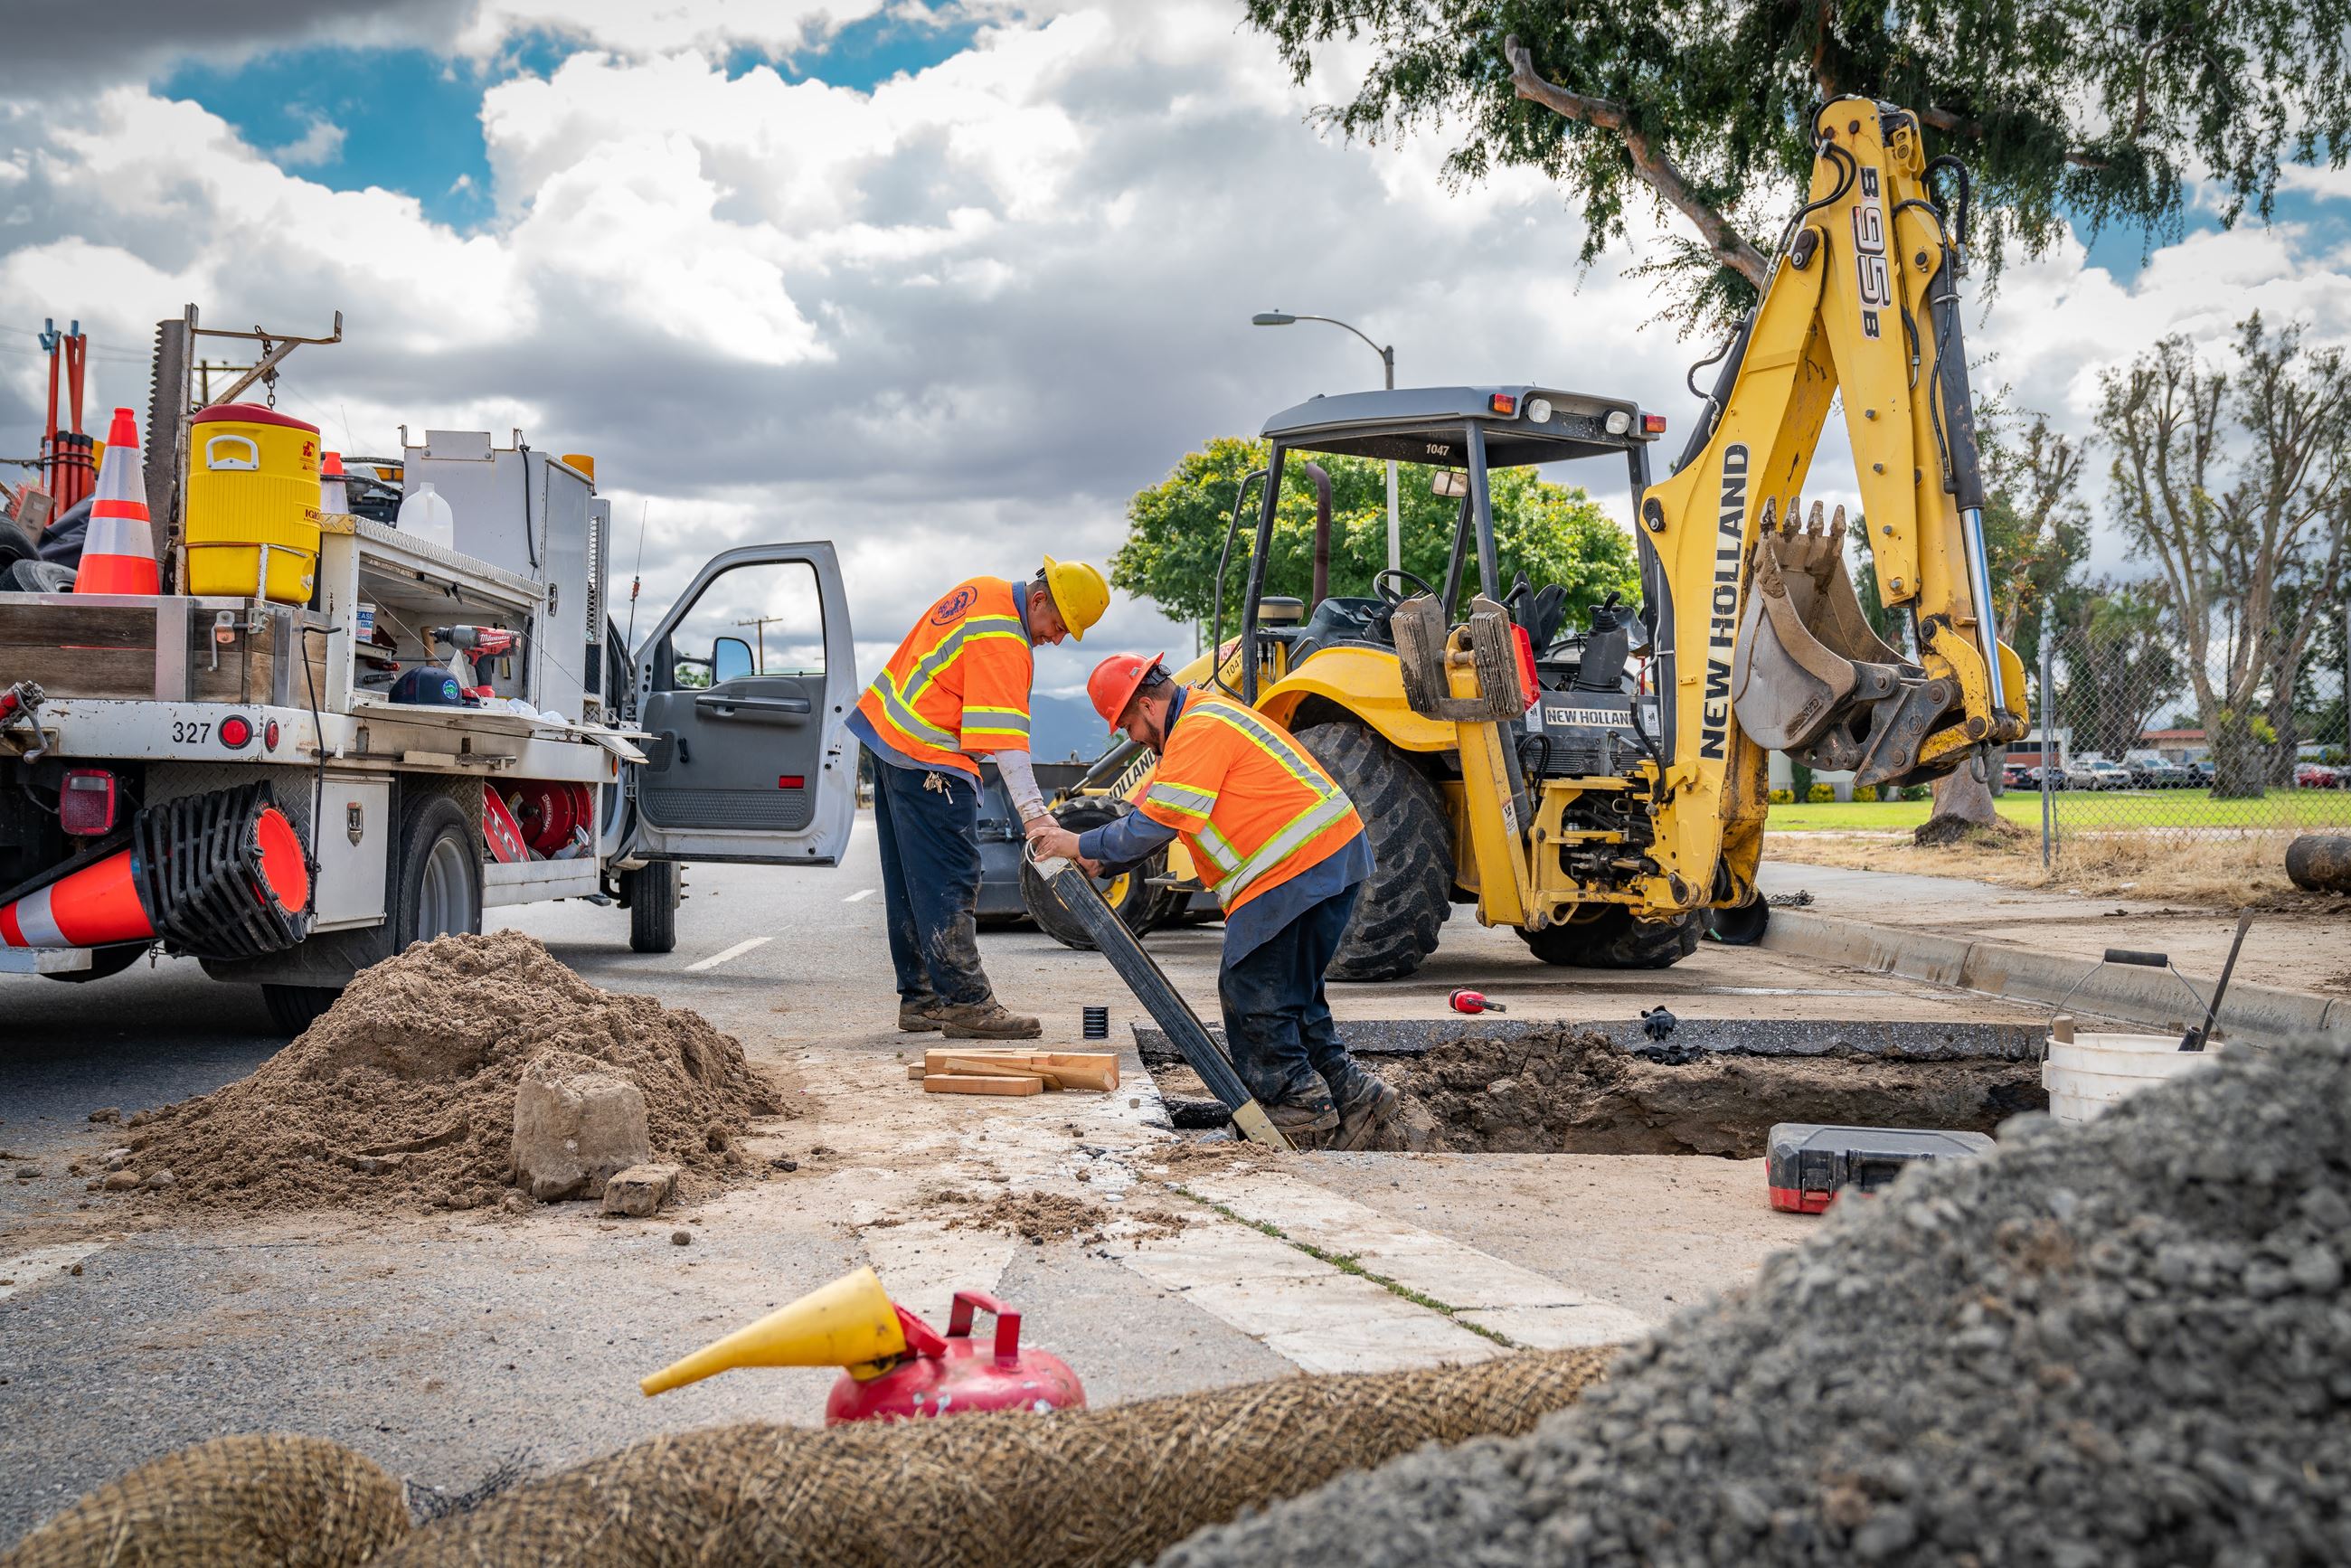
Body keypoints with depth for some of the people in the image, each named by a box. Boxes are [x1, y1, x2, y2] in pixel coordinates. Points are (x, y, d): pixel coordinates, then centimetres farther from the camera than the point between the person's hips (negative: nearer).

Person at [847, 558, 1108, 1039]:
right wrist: (1033, 812, -33)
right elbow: (1005, 737, -28)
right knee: (950, 883, -8)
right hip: (928, 763, -11)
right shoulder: (1002, 642, -21)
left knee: (907, 881, 12)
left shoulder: (984, 590, 8)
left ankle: (919, 999, 18)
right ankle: (965, 1002, -7)